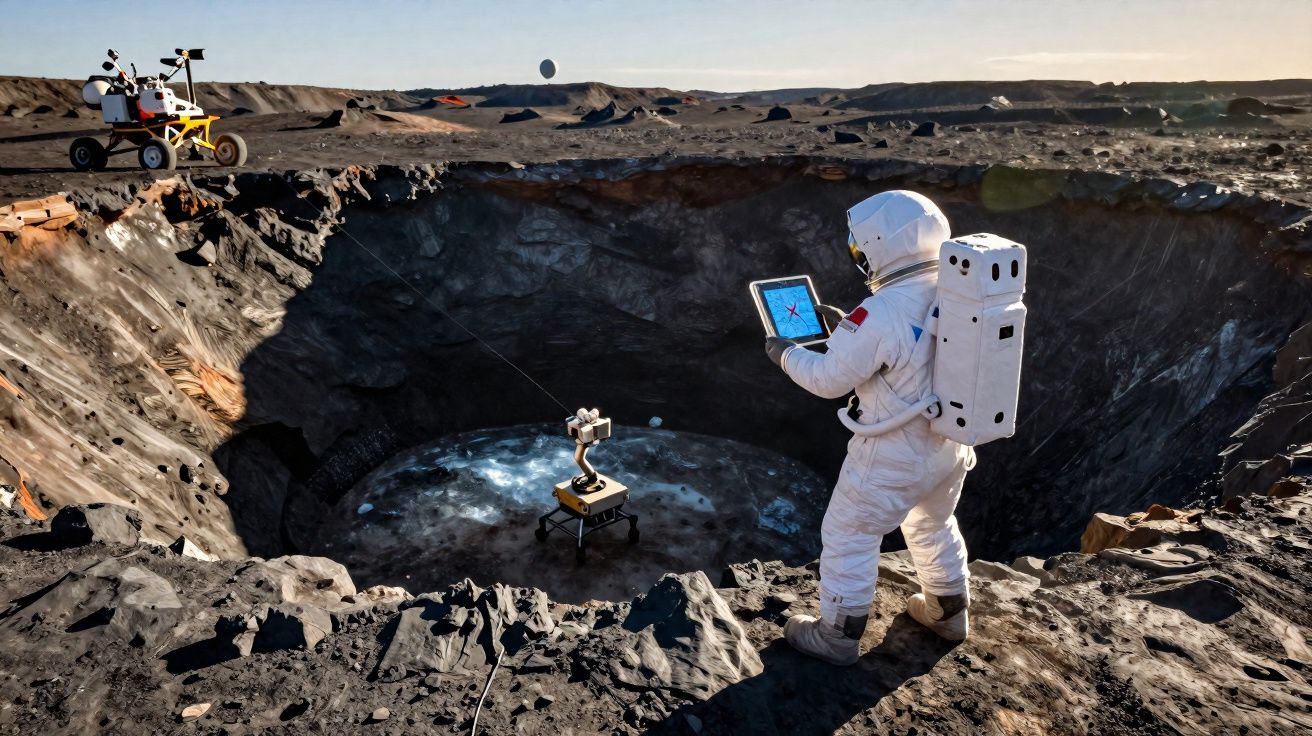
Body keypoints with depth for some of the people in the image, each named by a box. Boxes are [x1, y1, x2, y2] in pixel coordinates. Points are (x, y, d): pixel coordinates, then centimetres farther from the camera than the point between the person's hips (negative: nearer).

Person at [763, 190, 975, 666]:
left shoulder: (881, 314, -28)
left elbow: (829, 379, -18)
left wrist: (786, 355, -1)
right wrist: (849, 327, 11)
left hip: (893, 455, -7)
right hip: (952, 444, 8)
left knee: (849, 537, 11)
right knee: (934, 525, 30)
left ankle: (837, 636, 26)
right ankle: (948, 613, 49)